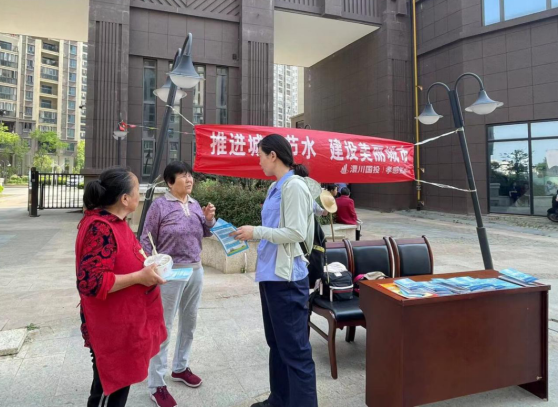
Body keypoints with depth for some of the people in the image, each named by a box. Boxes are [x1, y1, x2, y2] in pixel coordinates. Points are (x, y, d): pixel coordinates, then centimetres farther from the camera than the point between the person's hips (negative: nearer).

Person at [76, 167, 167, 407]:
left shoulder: (113, 222, 6)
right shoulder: (100, 229, -25)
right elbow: (90, 283, -31)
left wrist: (145, 264, 5)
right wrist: (139, 276, -25)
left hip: (122, 323, 9)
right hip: (112, 328, -9)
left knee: (117, 386, 25)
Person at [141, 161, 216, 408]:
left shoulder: (195, 204, 7)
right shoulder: (160, 205, -9)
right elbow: (146, 241, -7)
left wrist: (210, 219, -3)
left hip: (196, 270, 6)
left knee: (189, 321, 17)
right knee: (163, 326, 1)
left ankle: (180, 367, 36)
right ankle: (156, 384, 13)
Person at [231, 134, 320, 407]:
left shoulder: (295, 186, -15)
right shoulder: (275, 187, 13)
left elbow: (296, 233, -20)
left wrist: (257, 232, -14)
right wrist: (252, 233, 7)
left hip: (287, 277, -10)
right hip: (270, 274, 10)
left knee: (295, 348, 1)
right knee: (277, 343, 21)